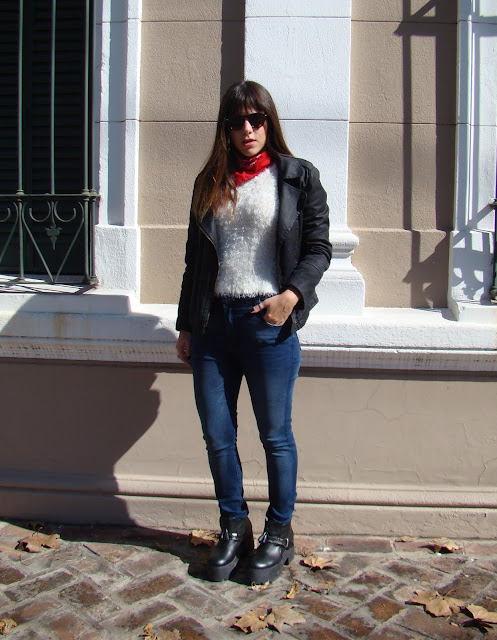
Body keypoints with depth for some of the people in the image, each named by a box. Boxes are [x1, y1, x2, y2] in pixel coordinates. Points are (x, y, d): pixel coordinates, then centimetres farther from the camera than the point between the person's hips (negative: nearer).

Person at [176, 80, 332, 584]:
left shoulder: (298, 177, 3)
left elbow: (319, 248, 0)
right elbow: (195, 257, 15)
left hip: (268, 322, -4)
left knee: (275, 435, 7)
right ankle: (233, 528, 29)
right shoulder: (209, 183, 13)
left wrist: (292, 294, -18)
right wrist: (185, 326, 13)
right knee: (216, 436, 9)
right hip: (212, 322, 4)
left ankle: (279, 534, 26)